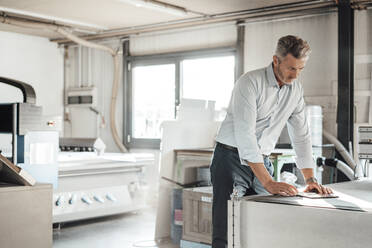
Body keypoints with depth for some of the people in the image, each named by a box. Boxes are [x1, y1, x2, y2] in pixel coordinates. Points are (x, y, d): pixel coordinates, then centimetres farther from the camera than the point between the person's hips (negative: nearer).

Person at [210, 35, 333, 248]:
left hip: (262, 161, 6)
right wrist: (268, 183, -29)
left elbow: (301, 135, 9)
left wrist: (310, 179, 0)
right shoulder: (250, 82, -17)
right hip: (232, 158, -6)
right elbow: (244, 135, -25)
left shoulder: (296, 90, 5)